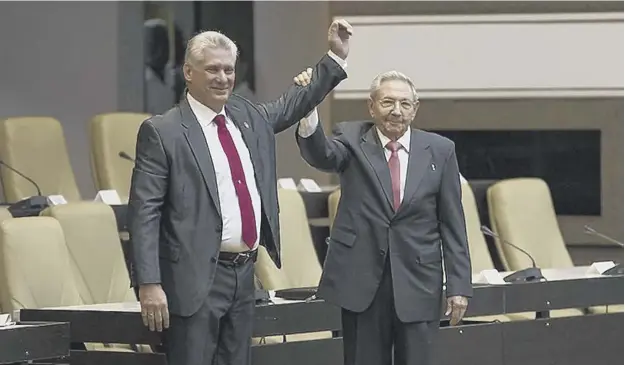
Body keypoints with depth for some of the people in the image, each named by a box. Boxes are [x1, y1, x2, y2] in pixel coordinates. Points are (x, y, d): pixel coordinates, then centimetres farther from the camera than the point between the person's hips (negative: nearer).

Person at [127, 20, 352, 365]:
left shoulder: (248, 116, 12)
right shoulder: (161, 132, -8)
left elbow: (294, 104, 30)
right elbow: (144, 213, -11)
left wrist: (336, 56, 23)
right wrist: (149, 284, -18)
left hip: (244, 273, 7)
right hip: (196, 278, -7)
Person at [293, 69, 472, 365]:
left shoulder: (439, 150, 4)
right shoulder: (351, 140, 2)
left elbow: (452, 223, 5)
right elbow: (320, 154, -21)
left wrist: (459, 285, 0)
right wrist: (308, 110, -41)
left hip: (417, 281, 1)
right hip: (361, 278, -1)